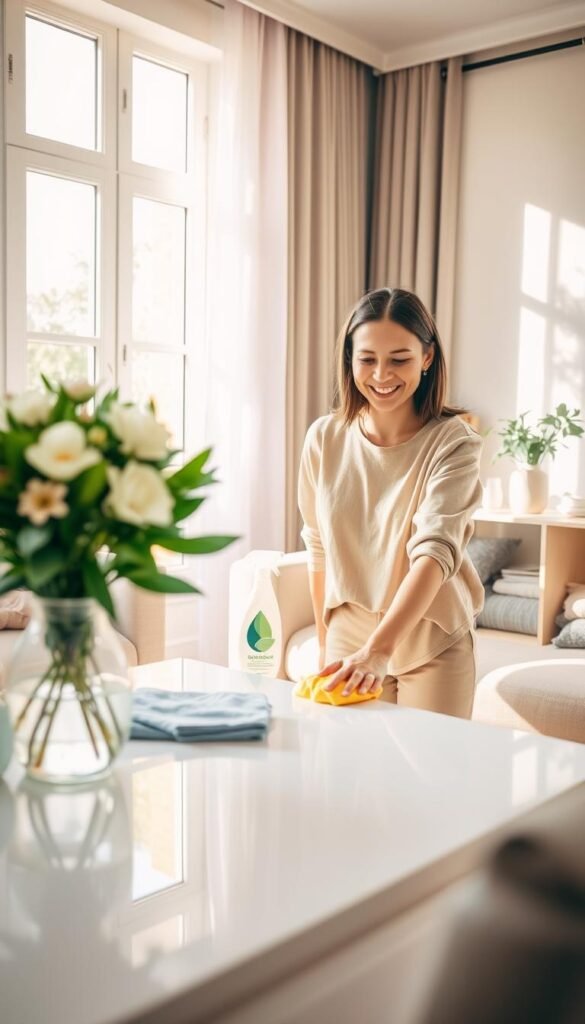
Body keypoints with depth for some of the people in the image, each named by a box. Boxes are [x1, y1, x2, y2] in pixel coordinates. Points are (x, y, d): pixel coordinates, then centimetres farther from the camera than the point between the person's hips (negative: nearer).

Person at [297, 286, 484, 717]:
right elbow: (319, 547, 5)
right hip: (349, 638, 3)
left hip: (433, 643, -2)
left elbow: (436, 551, -27)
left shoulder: (454, 443, -15)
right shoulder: (324, 438, -5)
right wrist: (325, 643, 10)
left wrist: (378, 649, -40)